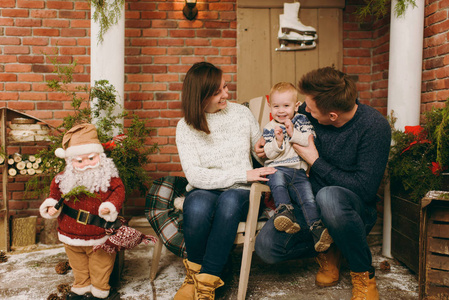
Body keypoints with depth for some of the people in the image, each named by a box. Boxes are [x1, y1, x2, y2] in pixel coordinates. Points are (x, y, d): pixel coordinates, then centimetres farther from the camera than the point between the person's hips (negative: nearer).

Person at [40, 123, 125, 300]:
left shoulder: (108, 176, -14)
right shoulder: (65, 178, -5)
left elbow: (119, 190, -13)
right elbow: (55, 190, 10)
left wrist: (111, 206, -28)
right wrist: (51, 204, -5)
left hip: (98, 234, -3)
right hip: (71, 234, 3)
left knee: (100, 265, 14)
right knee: (78, 265, 23)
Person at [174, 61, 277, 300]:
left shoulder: (241, 113, 9)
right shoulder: (186, 127, 1)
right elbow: (195, 175, -11)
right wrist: (243, 174, -16)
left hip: (238, 193, 1)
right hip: (204, 192, -1)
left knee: (230, 200, -35)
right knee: (197, 206, -36)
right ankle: (193, 273, -7)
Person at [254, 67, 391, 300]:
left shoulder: (375, 126, -18)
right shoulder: (307, 112, -5)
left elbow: (365, 190, -21)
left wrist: (315, 161, -16)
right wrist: (268, 144, -3)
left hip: (353, 210, -3)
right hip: (313, 204, 4)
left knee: (328, 197, -41)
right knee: (266, 246, -20)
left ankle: (363, 274, -11)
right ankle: (328, 250, 9)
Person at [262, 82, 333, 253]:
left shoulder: (301, 120, 11)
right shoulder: (269, 128, 10)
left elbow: (311, 140, -3)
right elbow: (270, 154, 1)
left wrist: (293, 133, -14)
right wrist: (278, 141, -17)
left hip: (299, 171, 1)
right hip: (278, 169, -1)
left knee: (308, 198, -18)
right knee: (277, 180, -36)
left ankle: (317, 231, -21)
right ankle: (284, 211, -43)